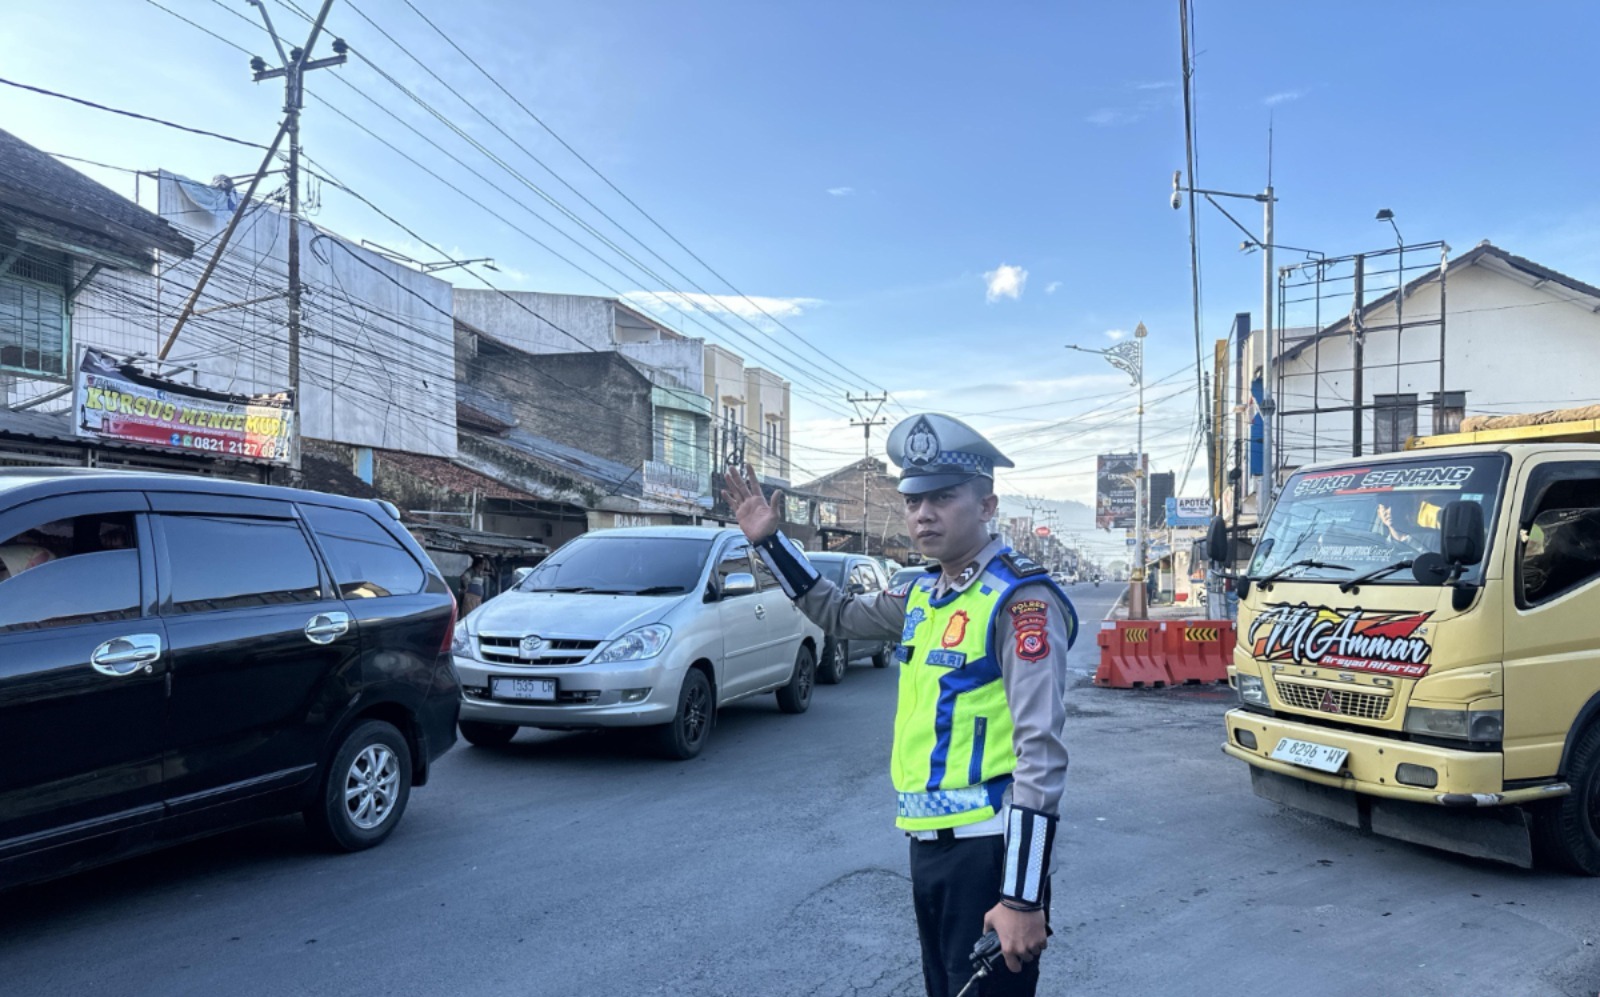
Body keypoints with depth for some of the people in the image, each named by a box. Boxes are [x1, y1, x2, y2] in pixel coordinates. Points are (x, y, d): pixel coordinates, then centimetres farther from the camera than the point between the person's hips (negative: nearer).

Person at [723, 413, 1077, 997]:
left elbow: (1041, 751, -21)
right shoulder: (922, 596, 10)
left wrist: (1024, 898, -24)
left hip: (989, 850, -8)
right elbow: (840, 615, 29)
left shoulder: (1020, 599, -15)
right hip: (927, 844, 8)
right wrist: (770, 541, 21)